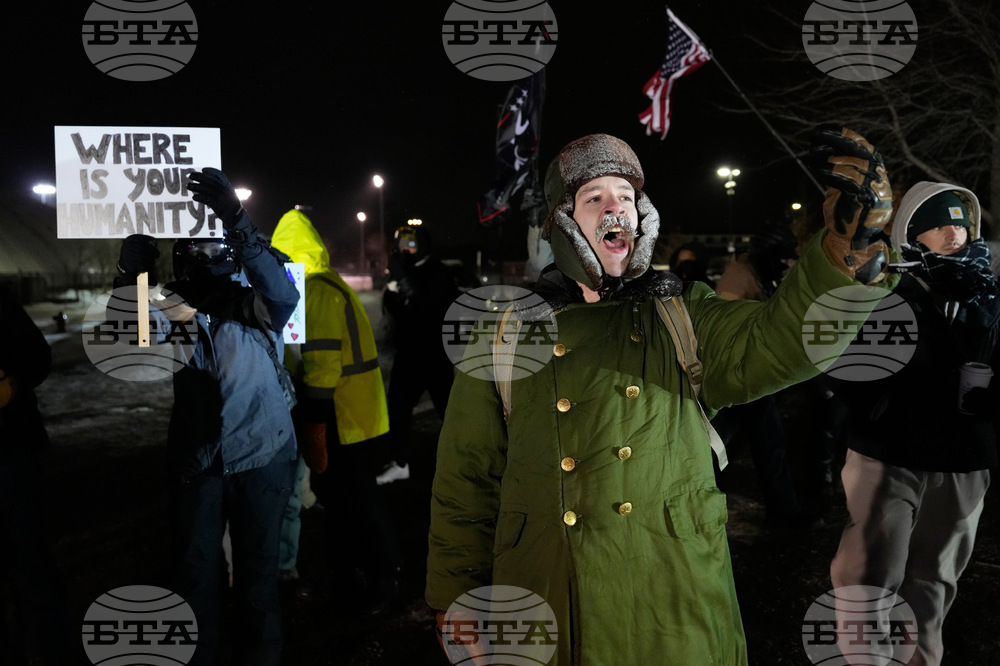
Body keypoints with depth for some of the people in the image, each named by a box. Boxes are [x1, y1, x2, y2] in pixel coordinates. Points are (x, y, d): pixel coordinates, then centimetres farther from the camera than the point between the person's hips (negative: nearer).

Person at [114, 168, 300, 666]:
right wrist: (133, 275, -31)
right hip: (196, 459, 2)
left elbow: (283, 293, -26)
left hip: (261, 455, -1)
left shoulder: (251, 303, -5)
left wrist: (238, 224, -39)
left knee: (257, 567, 12)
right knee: (194, 570, 9)